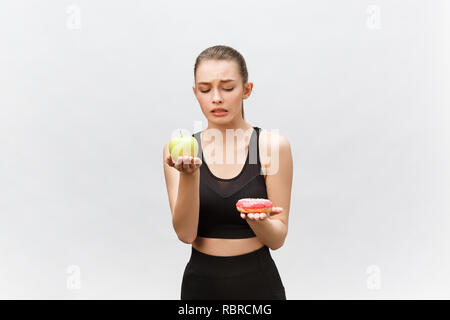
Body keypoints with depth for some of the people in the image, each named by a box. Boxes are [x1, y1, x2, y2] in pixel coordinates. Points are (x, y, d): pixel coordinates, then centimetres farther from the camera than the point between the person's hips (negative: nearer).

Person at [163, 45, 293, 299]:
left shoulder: (272, 145, -9)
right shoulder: (179, 150, -5)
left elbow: (277, 239, -7)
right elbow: (186, 233, -13)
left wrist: (257, 219, -27)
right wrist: (189, 175, -26)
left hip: (257, 282, -1)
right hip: (200, 280, 1)